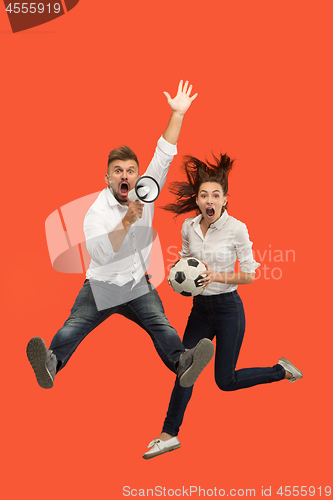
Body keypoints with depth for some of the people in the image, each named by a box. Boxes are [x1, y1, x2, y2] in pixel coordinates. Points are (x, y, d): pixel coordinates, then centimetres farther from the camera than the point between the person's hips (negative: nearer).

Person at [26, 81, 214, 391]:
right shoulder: (96, 211, -8)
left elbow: (164, 157, -2)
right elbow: (100, 254, -22)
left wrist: (177, 114, -9)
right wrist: (127, 221, -29)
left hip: (138, 284, 2)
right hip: (102, 284, -2)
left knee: (160, 325, -23)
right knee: (74, 326, -25)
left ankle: (182, 363, -46)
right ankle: (51, 365, -46)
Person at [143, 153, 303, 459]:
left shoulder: (236, 228, -15)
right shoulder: (189, 227, 0)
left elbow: (250, 275, -12)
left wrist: (216, 276, -24)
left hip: (228, 309, -5)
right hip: (200, 308, 5)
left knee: (226, 381, 2)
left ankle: (282, 370, 25)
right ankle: (170, 434, 16)